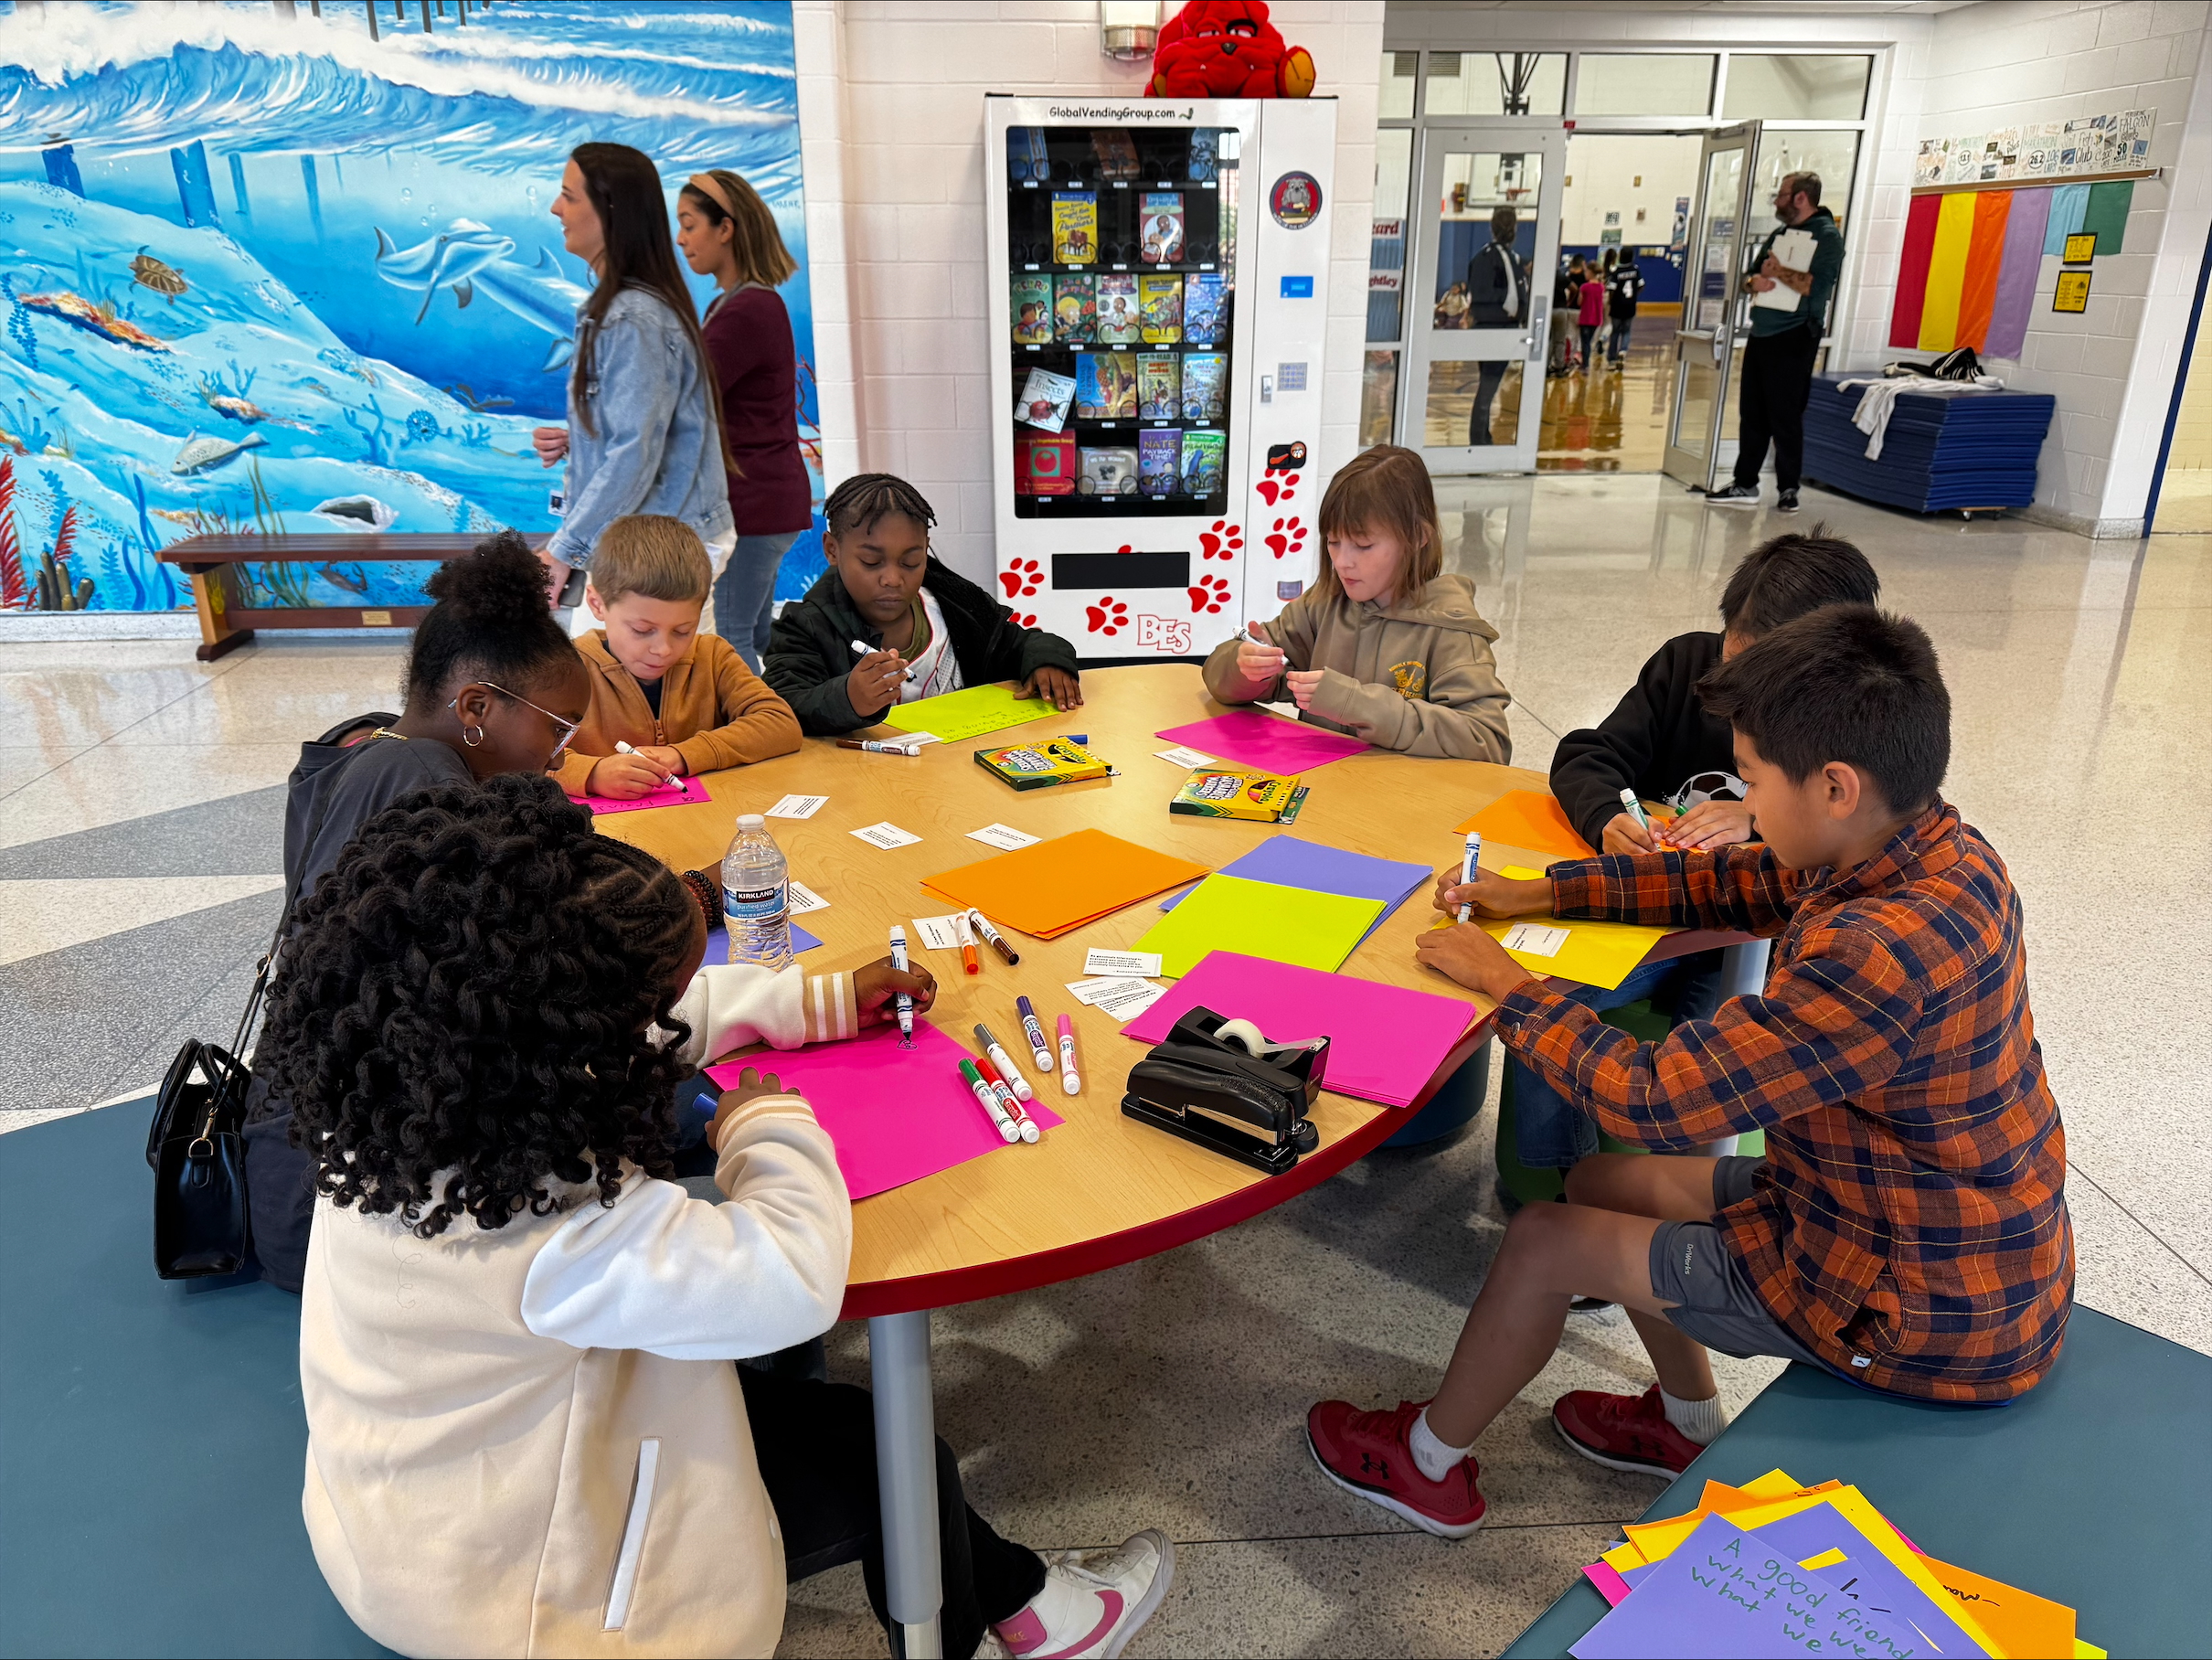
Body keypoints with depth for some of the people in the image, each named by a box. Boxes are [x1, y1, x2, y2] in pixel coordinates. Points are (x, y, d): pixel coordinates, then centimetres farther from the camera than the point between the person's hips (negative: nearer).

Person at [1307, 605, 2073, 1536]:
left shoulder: (1879, 953, -36)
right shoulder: (1931, 849, -7)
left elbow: (1653, 1099, -30)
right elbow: (1730, 883, 8)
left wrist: (1506, 983, -16)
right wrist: (1540, 892, 5)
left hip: (1923, 1311, -9)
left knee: (1543, 1242, -2)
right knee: (1601, 1181, 17)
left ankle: (1427, 1466, 24)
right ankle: (1688, 1426, 39)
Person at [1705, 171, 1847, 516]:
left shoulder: (1827, 235, -7)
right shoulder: (1779, 234, 17)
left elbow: (1817, 284, -20)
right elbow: (1752, 273, 20)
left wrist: (1777, 272, -10)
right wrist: (1755, 281, -4)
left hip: (1793, 338, -8)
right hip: (1761, 332, 8)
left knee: (1785, 417, -5)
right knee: (1752, 413, 9)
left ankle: (1788, 490, 3)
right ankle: (1745, 485, 15)